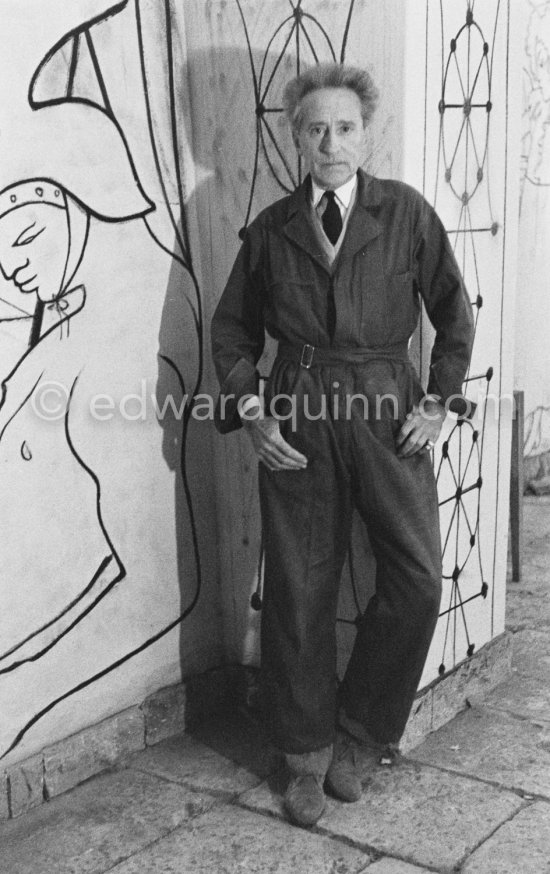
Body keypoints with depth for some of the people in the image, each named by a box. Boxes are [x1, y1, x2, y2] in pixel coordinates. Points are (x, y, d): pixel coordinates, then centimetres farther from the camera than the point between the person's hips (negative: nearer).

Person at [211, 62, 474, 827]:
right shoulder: (271, 229, 6)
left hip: (387, 409, 0)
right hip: (296, 417, 1)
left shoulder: (406, 212, 2)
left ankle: (362, 714, 19)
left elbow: (454, 311, 8)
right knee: (300, 590, 5)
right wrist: (250, 413, 0)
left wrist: (438, 401, 0)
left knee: (418, 576, -8)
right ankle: (309, 754, 22)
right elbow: (232, 328, 12)